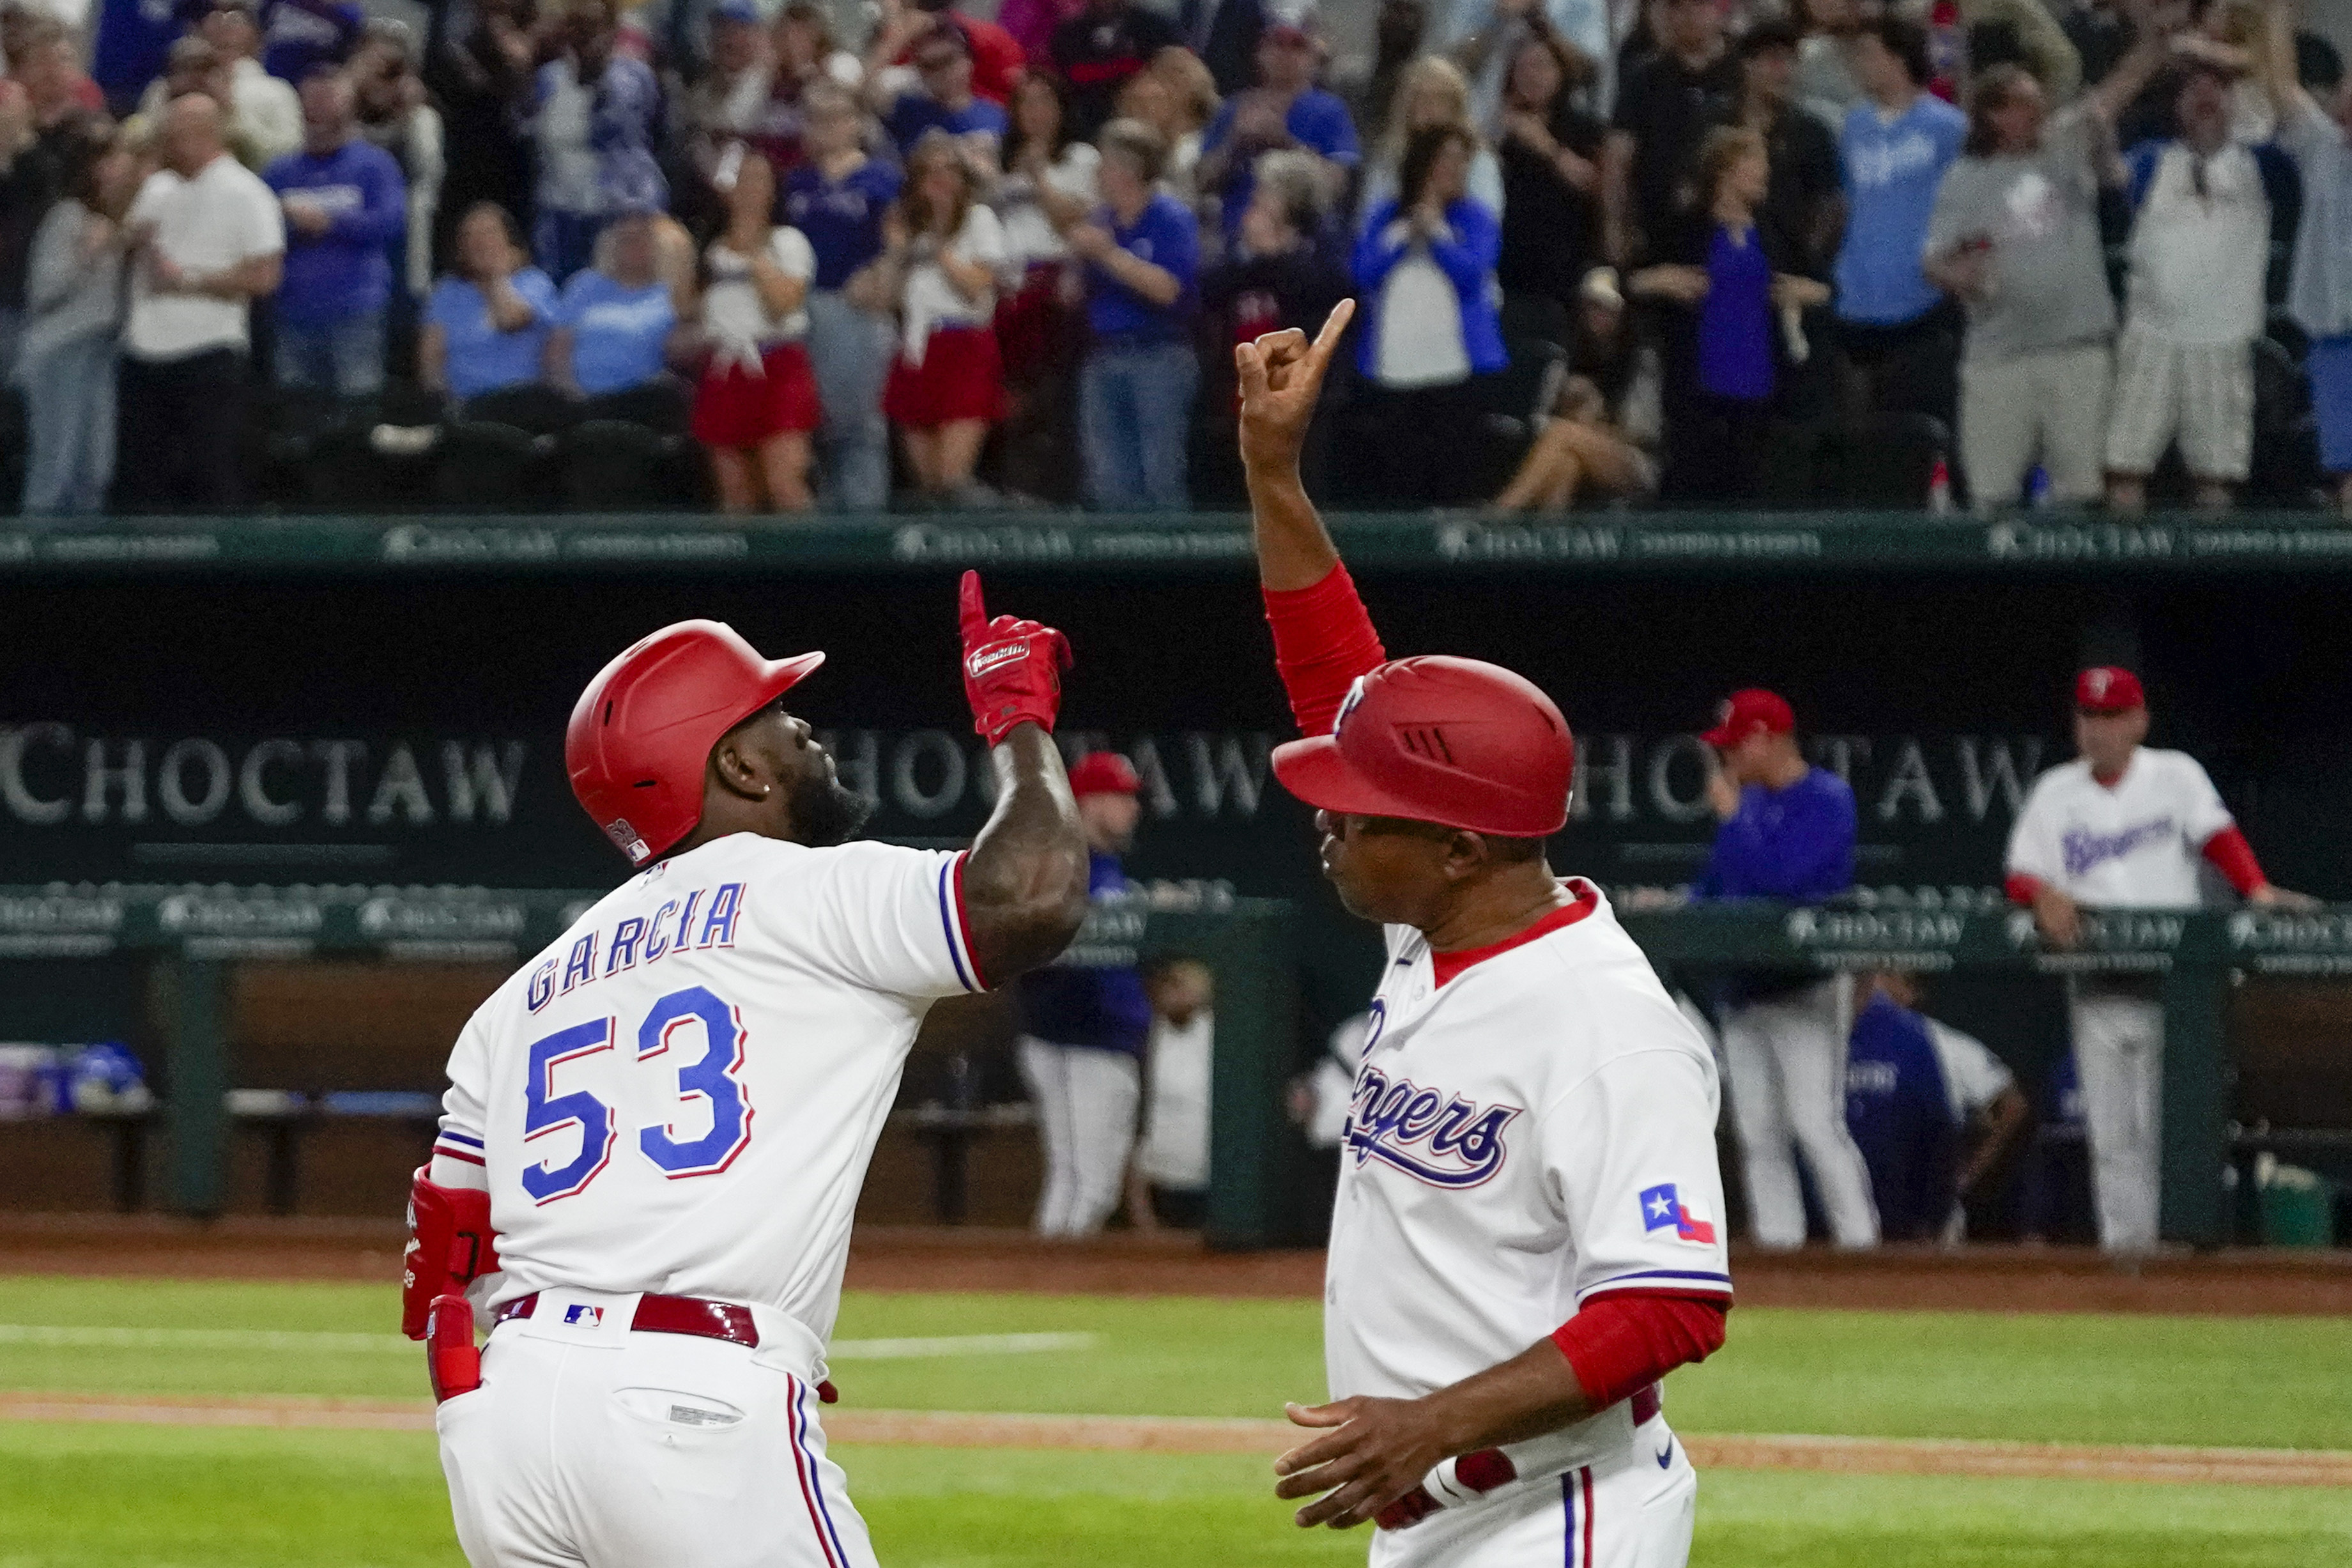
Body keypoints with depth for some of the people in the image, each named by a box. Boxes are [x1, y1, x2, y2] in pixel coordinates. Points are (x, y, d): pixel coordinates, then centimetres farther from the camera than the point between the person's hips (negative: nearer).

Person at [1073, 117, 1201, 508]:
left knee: (1161, 478, -7)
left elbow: (1168, 288, -20)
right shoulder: (1102, 220, 13)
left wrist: (1109, 254, -21)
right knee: (1109, 483, 5)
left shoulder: (1173, 220, -6)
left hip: (1159, 356, -7)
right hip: (1104, 355, 7)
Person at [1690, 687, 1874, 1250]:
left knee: (1816, 1125, -14)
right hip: (1744, 986, 8)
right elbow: (1717, 883, 20)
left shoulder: (1827, 799, -11)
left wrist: (1730, 816, -14)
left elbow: (1781, 877, -23)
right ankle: (1777, 1243, 10)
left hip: (1806, 987, -8)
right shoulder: (1750, 801, 14)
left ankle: (1860, 1243, -13)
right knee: (1758, 1135, 7)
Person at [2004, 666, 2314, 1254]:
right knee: (2111, 1130, 2)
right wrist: (2045, 896, -18)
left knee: (2169, 1121, -7)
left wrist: (2258, 890, -27)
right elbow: (2020, 876, 6)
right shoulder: (2055, 793, 12)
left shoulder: (2176, 776, 5)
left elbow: (2217, 835, -9)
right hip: (2096, 986, 3)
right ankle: (2123, 1243, 5)